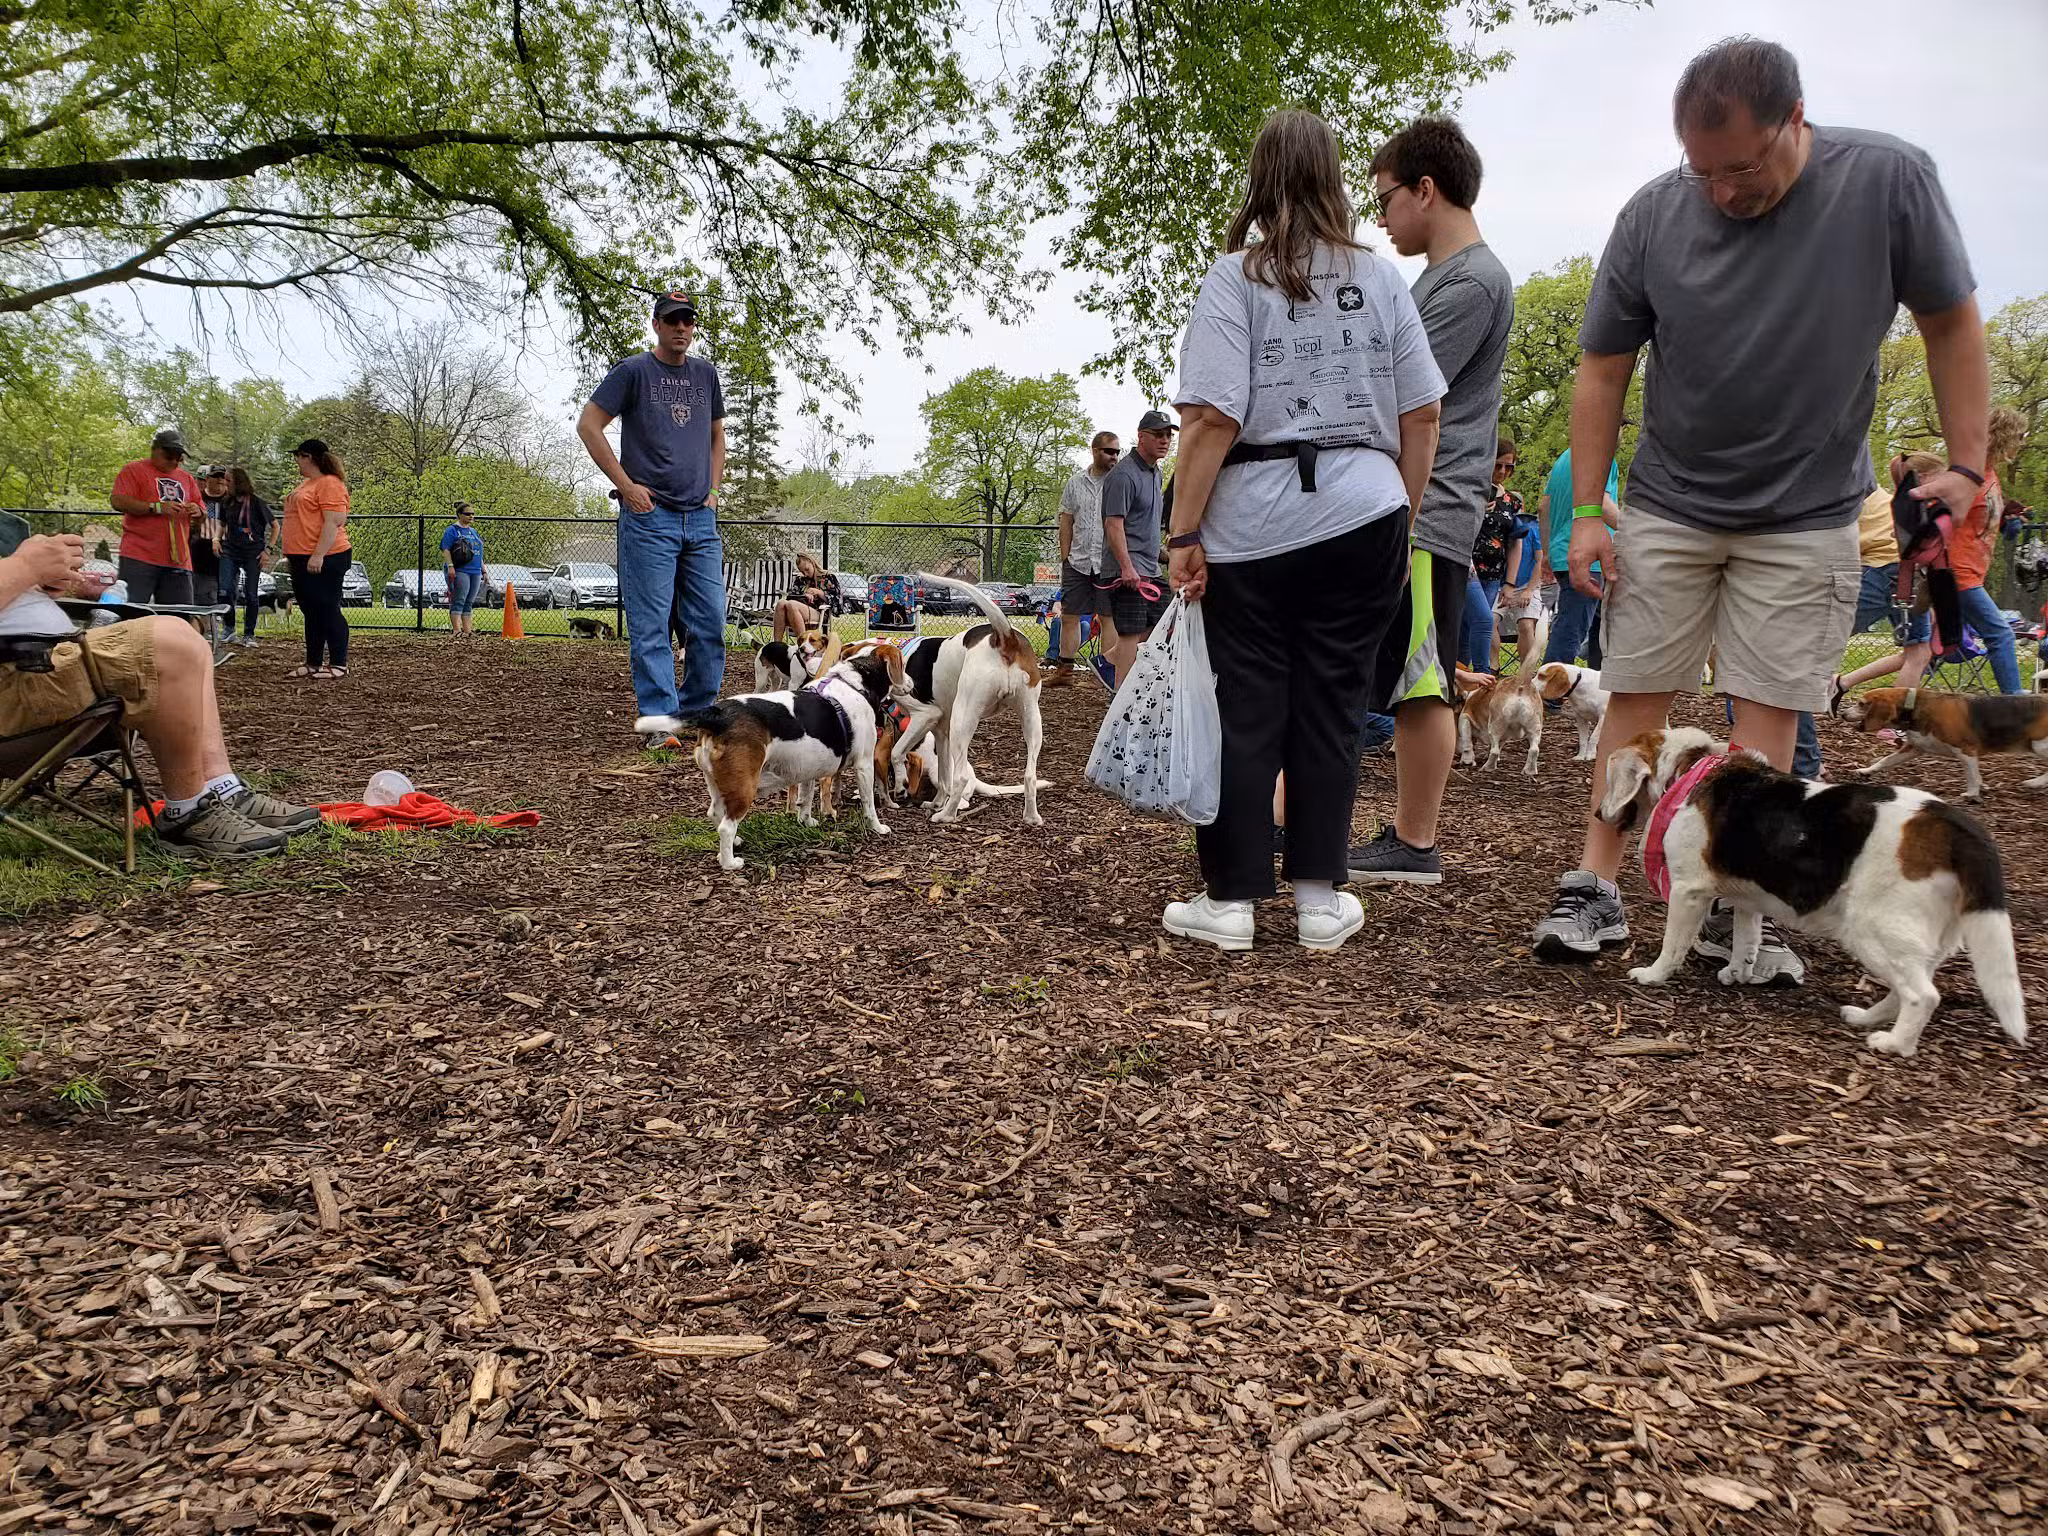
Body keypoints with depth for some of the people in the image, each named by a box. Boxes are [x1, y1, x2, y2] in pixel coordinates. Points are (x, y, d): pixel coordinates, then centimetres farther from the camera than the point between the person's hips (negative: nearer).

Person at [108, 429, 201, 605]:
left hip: (178, 561, 5)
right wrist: (157, 507, -16)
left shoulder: (187, 479, 21)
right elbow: (118, 502, -8)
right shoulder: (134, 470, 5)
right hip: (139, 558, -5)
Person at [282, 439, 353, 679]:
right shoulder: (306, 484, 20)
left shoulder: (330, 484, -12)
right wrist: (292, 554, 25)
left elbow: (334, 521, -21)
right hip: (302, 560, 10)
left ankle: (339, 664, -2)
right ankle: (313, 663, 19)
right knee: (311, 612, 13)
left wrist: (318, 555, -26)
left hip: (323, 560, -10)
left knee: (327, 610, -7)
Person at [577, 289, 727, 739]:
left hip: (701, 517, 5)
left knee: (711, 621, 4)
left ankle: (698, 711, 16)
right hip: (649, 513, -5)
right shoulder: (633, 371, 1)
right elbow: (588, 424, -2)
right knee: (651, 622, -6)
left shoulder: (705, 374, 17)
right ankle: (660, 714, -4)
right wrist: (626, 485, -8)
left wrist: (714, 488, 14)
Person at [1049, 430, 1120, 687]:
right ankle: (1064, 670, 15)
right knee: (1069, 615, 6)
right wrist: (1065, 559, 7)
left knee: (1108, 618, 0)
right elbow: (1066, 524, 12)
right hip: (1078, 561, 3)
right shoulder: (1075, 482, 9)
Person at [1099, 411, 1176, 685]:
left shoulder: (1155, 472, 17)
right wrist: (1127, 567, -26)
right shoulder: (1124, 474, -14)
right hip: (1128, 570, -10)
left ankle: (1115, 653, 27)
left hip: (1150, 568, 10)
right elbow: (1114, 523, -20)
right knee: (1130, 634, -9)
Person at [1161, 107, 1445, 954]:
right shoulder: (1381, 278, 10)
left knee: (1244, 710, 4)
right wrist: (1401, 515, 18)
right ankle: (1320, 899, 13)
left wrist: (1183, 535, -8)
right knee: (1330, 707, 8)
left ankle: (1229, 901, 9)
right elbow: (1422, 416, 9)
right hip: (1363, 519, 3)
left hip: (1253, 527, -3)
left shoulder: (1236, 276, -2)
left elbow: (1211, 417, -11)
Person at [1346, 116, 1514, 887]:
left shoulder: (1472, 282, -11)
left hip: (1428, 512, -10)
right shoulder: (1438, 277, 21)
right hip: (1406, 511, 10)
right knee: (1411, 685, 12)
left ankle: (1415, 846, 1)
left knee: (1422, 684, -6)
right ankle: (1407, 832, 20)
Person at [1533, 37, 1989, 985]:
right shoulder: (1652, 216, -8)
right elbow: (1602, 372, -1)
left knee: (1767, 714, 0)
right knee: (1635, 698, 1)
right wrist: (1586, 512, -4)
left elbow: (1951, 322, 0)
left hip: (1806, 516, 0)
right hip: (1667, 508, 1)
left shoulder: (1889, 180, -10)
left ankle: (1735, 913, 8)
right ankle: (1596, 890, 7)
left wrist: (1967, 464, -4)